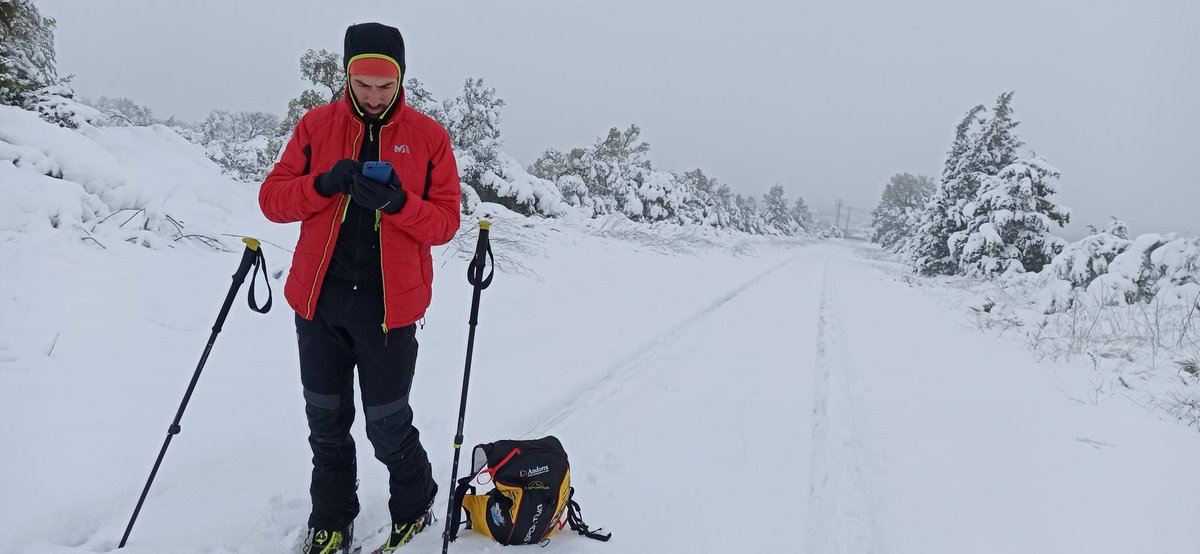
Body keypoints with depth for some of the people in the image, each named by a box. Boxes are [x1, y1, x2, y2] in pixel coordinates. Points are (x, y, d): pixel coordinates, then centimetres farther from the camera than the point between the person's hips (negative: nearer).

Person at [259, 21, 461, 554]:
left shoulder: (428, 136, 0)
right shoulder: (316, 125, 4)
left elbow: (446, 222, -3)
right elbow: (272, 198, 2)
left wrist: (397, 201, -22)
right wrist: (323, 184, -17)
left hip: (390, 305, -2)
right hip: (320, 300, 3)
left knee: (388, 428, 5)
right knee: (326, 425, 13)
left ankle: (414, 510, 32)